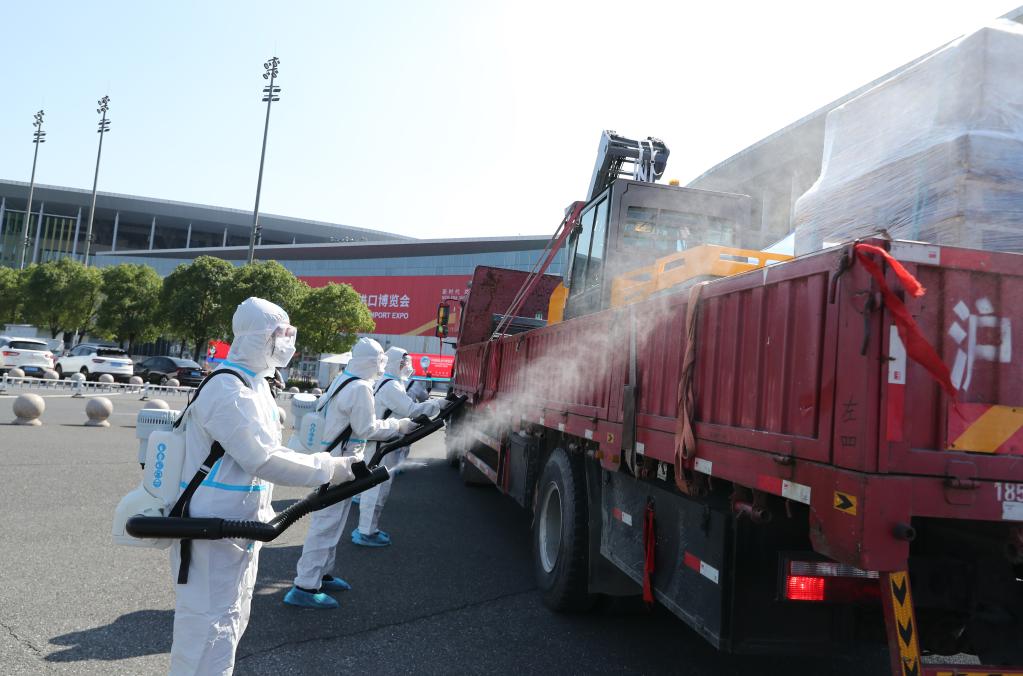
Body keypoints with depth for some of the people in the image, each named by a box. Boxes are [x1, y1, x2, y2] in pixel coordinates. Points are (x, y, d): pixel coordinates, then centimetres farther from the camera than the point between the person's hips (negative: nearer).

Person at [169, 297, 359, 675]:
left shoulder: (255, 383, 11)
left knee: (231, 624, 22)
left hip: (240, 529, 10)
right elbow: (265, 461, -28)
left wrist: (263, 514, 19)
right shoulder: (228, 391, -22)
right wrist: (335, 468, -25)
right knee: (211, 632, -4)